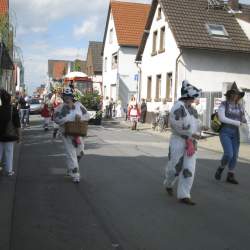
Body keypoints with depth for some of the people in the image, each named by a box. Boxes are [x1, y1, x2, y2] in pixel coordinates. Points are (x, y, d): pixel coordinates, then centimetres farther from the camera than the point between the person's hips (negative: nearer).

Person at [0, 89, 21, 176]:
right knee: (9, 153, 6)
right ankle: (9, 171, 12)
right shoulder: (13, 110, -11)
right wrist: (19, 136, -1)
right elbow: (17, 125, -11)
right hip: (9, 136, -2)